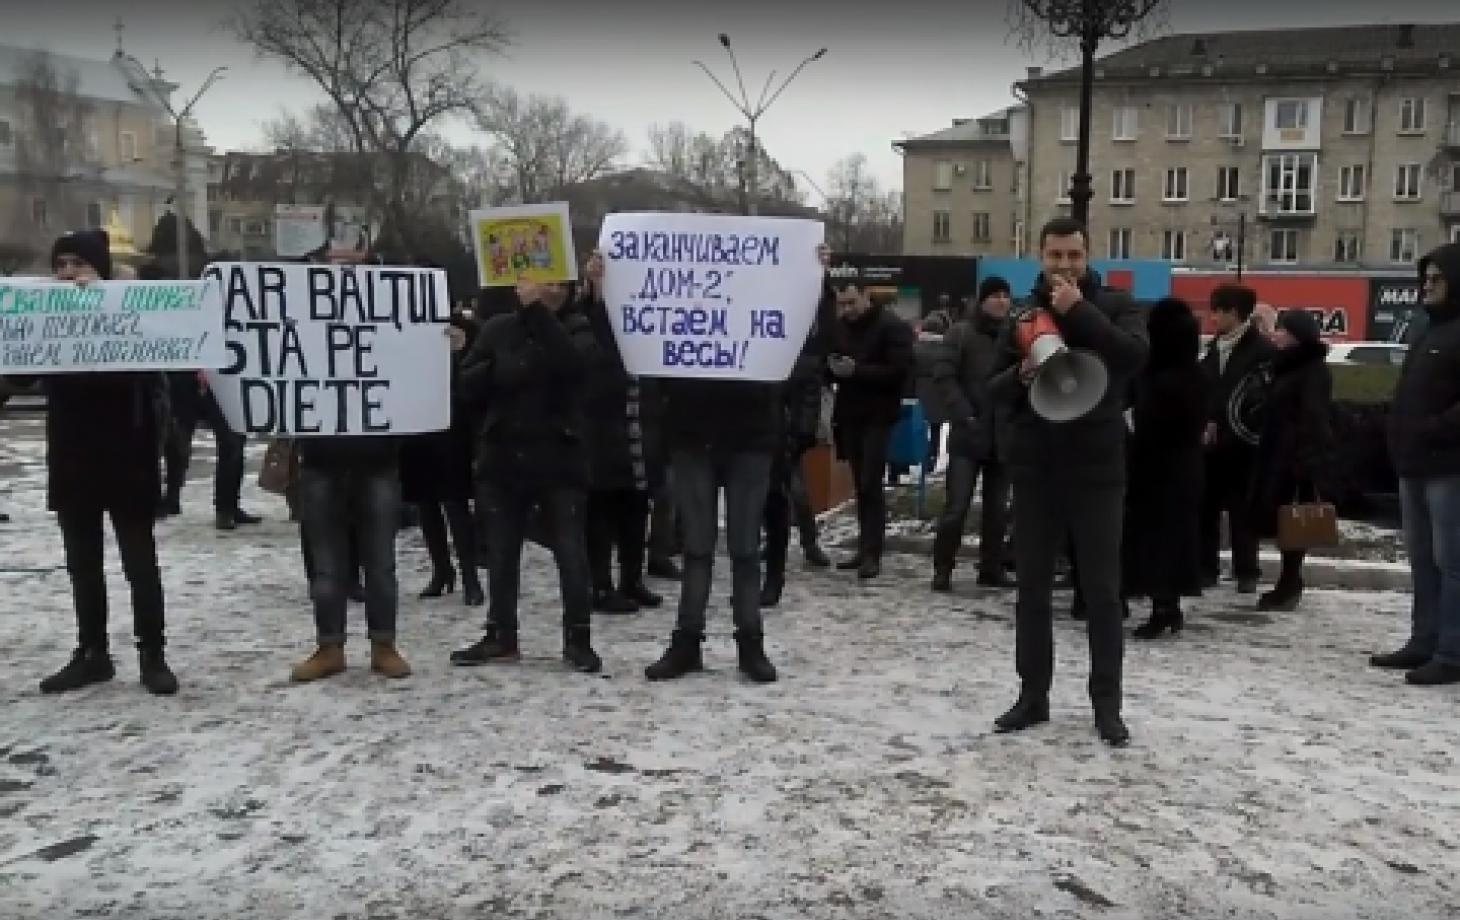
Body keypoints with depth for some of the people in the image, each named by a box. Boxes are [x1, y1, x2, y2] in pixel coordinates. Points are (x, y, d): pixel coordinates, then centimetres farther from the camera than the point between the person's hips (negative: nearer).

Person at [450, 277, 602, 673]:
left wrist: (538, 310, -22)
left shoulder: (578, 328, 0)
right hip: (501, 457, 3)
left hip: (559, 459, -3)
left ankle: (577, 640, 10)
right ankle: (501, 636, 23)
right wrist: (499, 368, -13)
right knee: (501, 552, 10)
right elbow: (467, 387, 4)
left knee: (571, 552, -1)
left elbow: (572, 362, -24)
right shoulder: (498, 328, 6)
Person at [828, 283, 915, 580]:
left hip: (878, 416, -6)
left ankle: (872, 554, -6)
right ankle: (865, 548, 14)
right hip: (849, 414, 6)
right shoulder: (840, 327, 12)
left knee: (871, 484, -10)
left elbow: (900, 370, -15)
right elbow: (832, 361, 20)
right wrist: (833, 367, -5)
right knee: (860, 484, 8)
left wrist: (857, 369, -22)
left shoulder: (894, 326, -7)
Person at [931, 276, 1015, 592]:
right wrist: (964, 415, -16)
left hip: (1004, 434, 4)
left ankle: (991, 568, 19)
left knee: (998, 507, 9)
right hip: (969, 433, -4)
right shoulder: (962, 332, -3)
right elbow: (943, 376, -8)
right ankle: (942, 568, 7)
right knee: (957, 505, -4)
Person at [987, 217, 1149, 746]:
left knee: (1102, 590, 3)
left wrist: (1079, 310, -21)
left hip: (1097, 468, -2)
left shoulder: (1115, 306, 2)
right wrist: (1021, 375, -15)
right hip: (1034, 469, 3)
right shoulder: (1023, 315, 9)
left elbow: (1135, 356, -18)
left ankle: (1106, 704, 13)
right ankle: (1033, 696, 19)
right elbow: (995, 391, 7)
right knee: (1033, 587, 8)